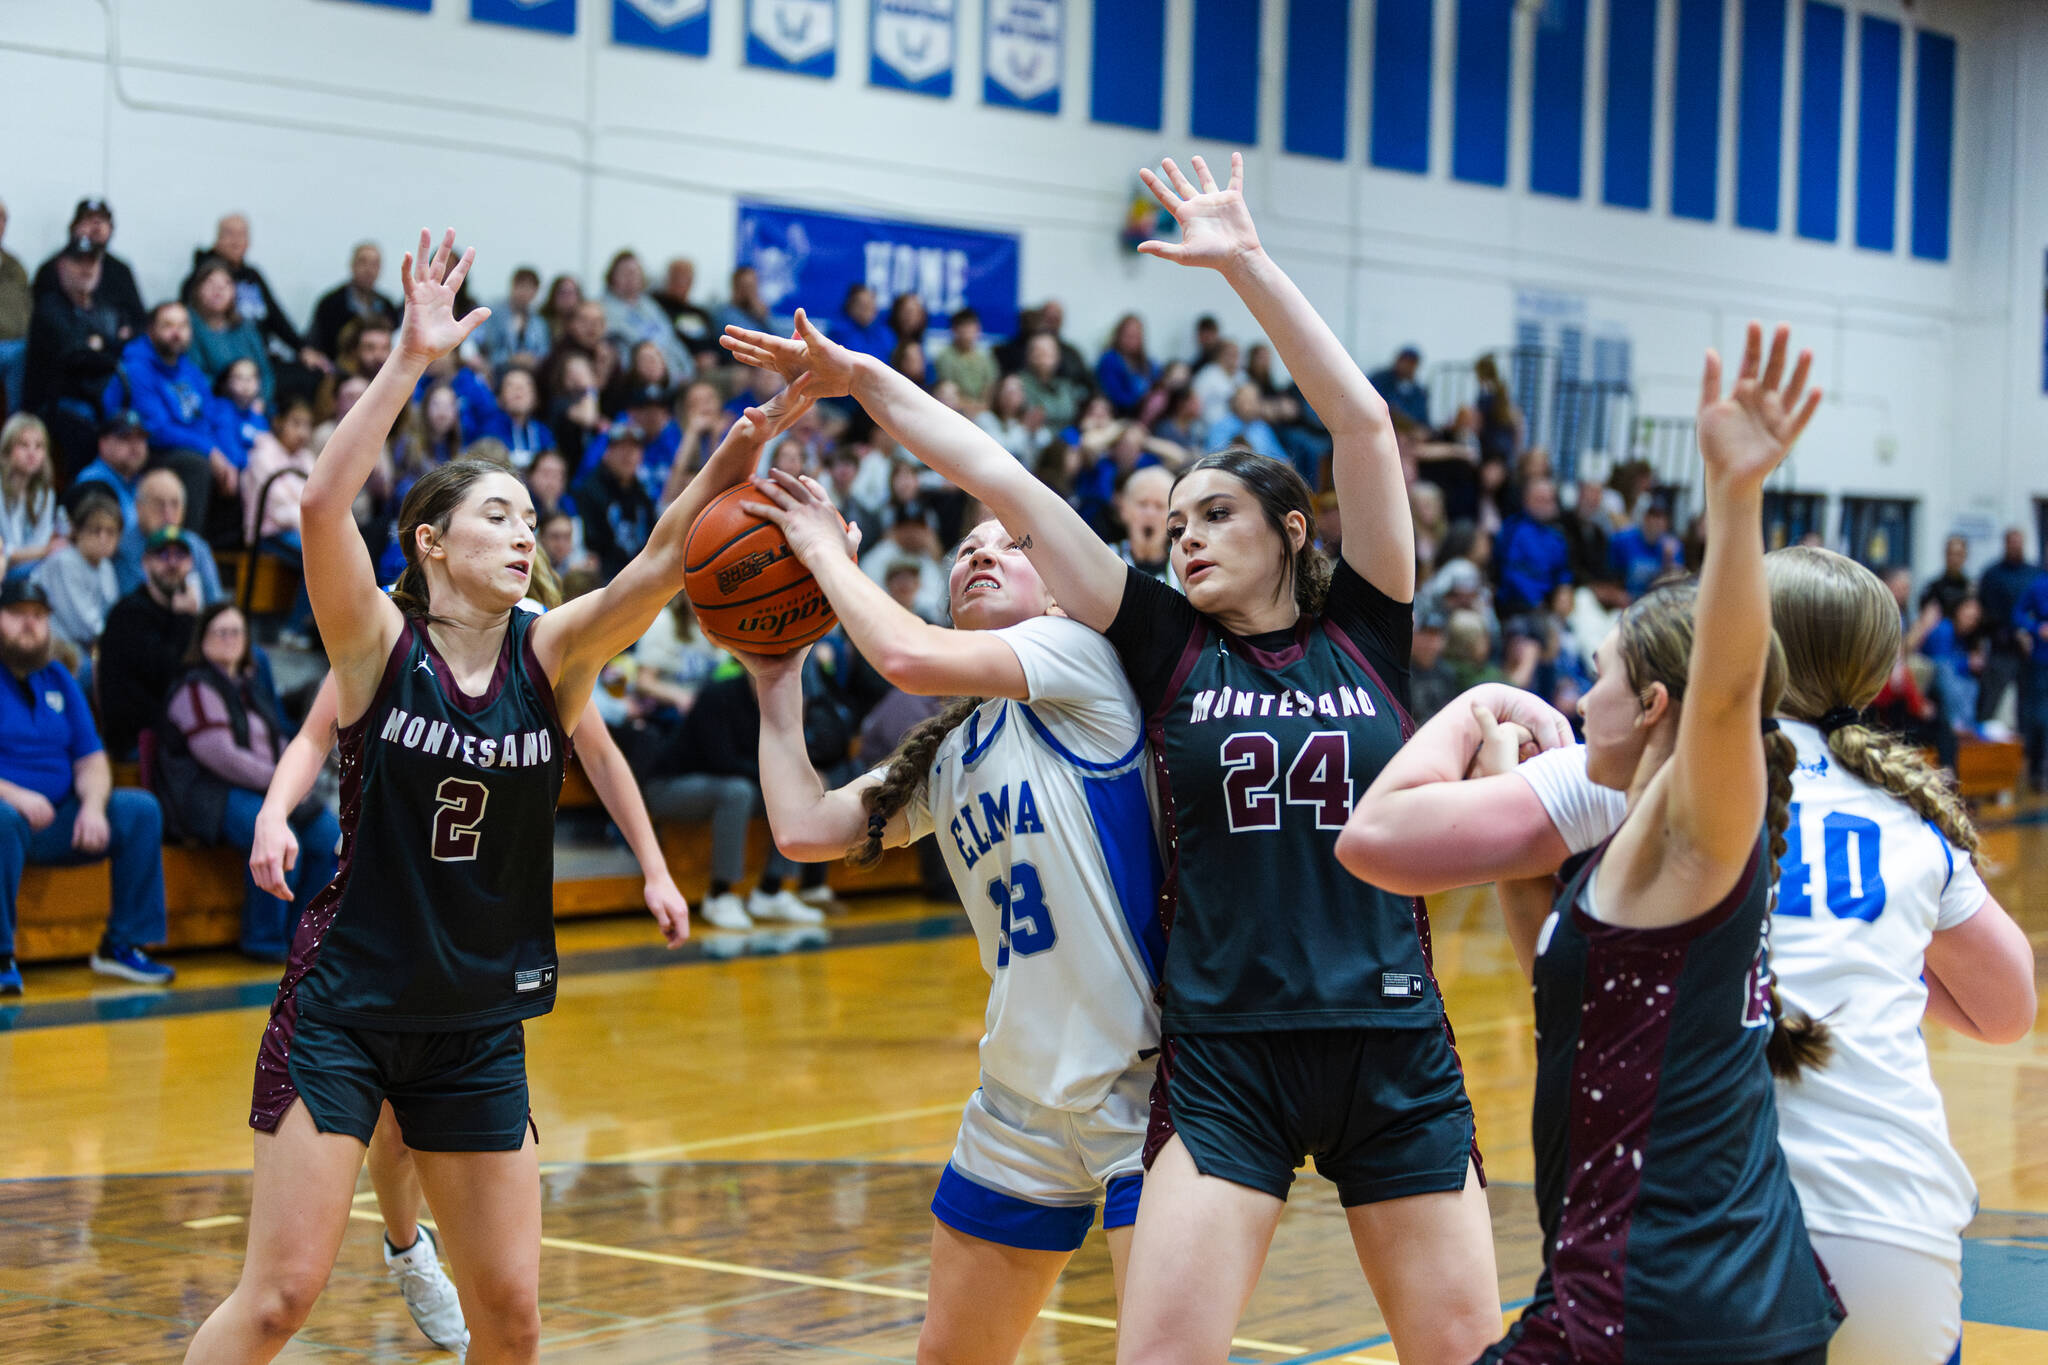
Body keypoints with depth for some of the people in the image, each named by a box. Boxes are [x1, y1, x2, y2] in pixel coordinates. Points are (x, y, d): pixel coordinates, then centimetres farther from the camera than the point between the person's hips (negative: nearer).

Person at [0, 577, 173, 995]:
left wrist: (92, 806, -11)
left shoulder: (58, 679, 16)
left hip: (58, 825, 6)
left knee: (141, 809, -12)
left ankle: (122, 944, -7)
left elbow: (91, 759, 11)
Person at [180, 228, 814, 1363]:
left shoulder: (549, 655, 0)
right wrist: (410, 361, -30)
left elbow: (656, 566, -16)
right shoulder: (379, 644, -8)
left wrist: (730, 462, -32)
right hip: (345, 1003, -4)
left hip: (479, 1023, 4)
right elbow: (321, 505, -25)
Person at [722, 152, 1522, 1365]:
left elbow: (1366, 422, -5)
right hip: (1228, 1055, 0)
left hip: (1396, 1051, 0)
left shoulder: (1364, 635, 4)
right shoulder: (1167, 646, 6)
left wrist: (1245, 260, -7)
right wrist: (862, 380, 1)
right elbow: (1006, 485, 3)